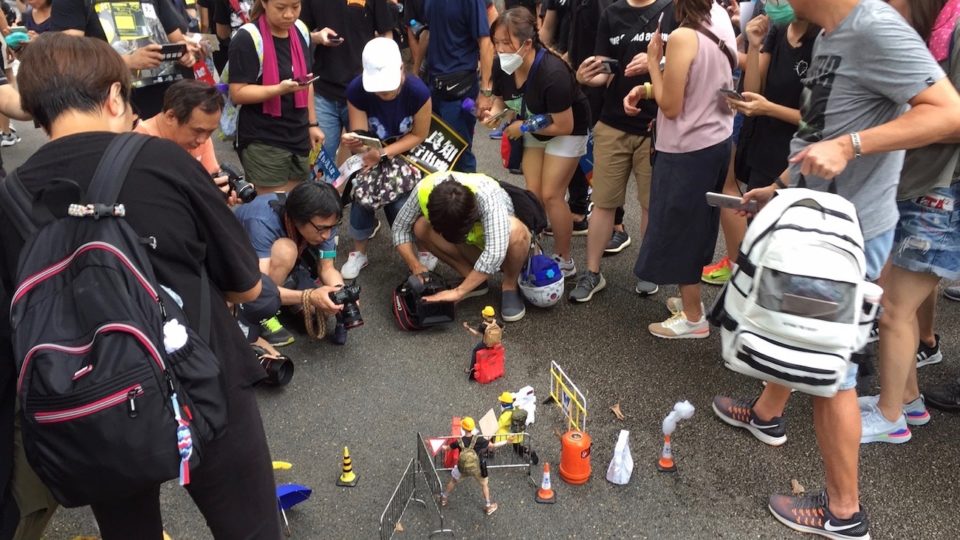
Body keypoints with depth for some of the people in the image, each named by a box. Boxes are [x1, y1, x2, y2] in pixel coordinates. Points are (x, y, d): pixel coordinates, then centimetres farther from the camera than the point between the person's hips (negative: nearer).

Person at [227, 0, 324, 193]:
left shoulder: (301, 31, 6)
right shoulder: (247, 39, -15)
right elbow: (238, 93, -17)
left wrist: (312, 123, 14)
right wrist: (280, 89, -29)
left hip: (299, 136, 6)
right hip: (262, 141, -6)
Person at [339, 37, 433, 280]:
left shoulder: (418, 91, -29)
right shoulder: (356, 90, -25)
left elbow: (418, 135, -17)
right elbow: (359, 134, -20)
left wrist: (383, 153, -29)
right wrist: (354, 143, -46)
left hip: (408, 154, -2)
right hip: (373, 155, 2)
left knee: (402, 203, -21)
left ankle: (426, 248, 8)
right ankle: (358, 253, 4)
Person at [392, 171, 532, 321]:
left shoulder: (488, 195, -39)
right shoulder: (425, 189, -28)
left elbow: (495, 253, -48)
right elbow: (400, 227, -14)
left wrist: (459, 291, -45)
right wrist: (415, 266, -27)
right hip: (472, 248, 4)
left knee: (515, 230, -38)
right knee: (420, 227, -21)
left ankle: (510, 286, -11)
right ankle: (473, 280, -5)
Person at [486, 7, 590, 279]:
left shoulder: (553, 73, -37)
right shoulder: (501, 66, -19)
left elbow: (564, 126, -30)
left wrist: (523, 127, -23)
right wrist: (494, 113, -21)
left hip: (567, 131, -6)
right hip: (532, 130, 6)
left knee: (551, 195, -7)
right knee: (532, 194, 4)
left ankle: (564, 260, 8)